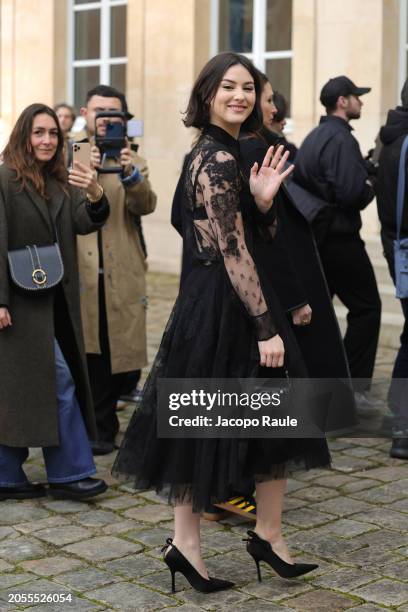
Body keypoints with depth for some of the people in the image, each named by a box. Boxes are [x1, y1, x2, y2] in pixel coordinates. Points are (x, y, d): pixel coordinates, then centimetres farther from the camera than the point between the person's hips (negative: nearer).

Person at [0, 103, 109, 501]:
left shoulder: (60, 182, 11)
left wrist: (94, 195, -24)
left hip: (55, 300, 7)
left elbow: (84, 223, -3)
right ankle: (70, 472, 2)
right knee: (59, 379, -7)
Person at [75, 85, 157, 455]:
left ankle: (101, 428, 13)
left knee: (113, 354, 2)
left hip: (119, 275, 1)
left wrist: (131, 175, -26)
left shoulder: (133, 161, 11)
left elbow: (145, 205, -8)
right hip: (77, 272, -1)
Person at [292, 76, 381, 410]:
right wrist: (372, 187, -3)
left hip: (313, 237, 9)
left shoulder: (313, 137, 14)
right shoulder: (341, 139, -15)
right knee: (366, 308, 0)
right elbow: (352, 193, -24)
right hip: (340, 238, -9)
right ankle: (353, 388, -1)